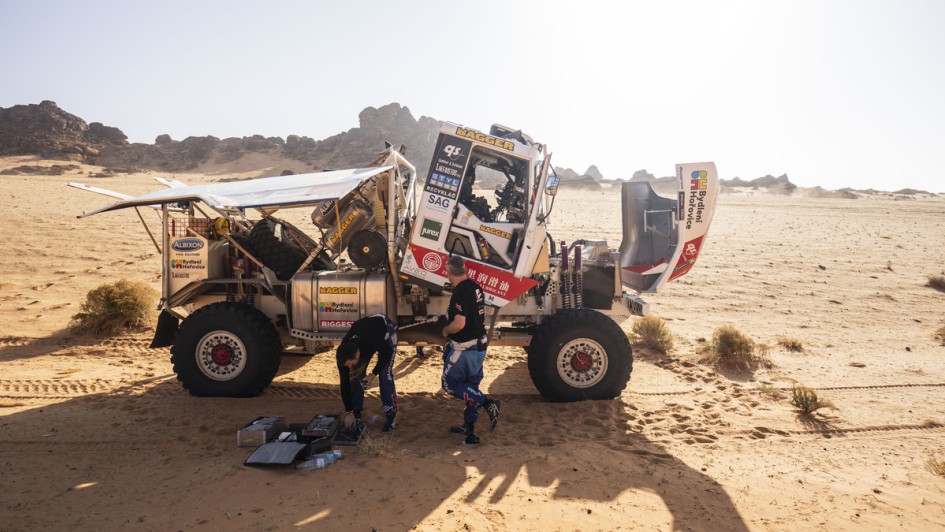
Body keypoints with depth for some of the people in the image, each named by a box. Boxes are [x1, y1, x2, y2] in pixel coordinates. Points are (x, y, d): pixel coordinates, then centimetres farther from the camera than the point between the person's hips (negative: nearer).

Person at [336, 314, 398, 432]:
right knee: (355, 374, -6)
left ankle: (391, 415, -6)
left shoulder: (372, 341, -45)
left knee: (385, 373, -16)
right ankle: (356, 412, 9)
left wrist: (373, 374, -21)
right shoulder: (343, 354, -29)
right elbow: (345, 383, -20)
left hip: (386, 330, -4)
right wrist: (349, 412, -17)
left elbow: (387, 352, -22)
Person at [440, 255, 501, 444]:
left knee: (450, 383, 5)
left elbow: (459, 324, -28)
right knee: (471, 386, 16)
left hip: (464, 348, -9)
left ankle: (487, 403, -7)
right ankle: (469, 428, 26)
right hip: (479, 345, 9)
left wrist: (446, 331, -9)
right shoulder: (475, 287, 6)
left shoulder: (460, 292, -22)